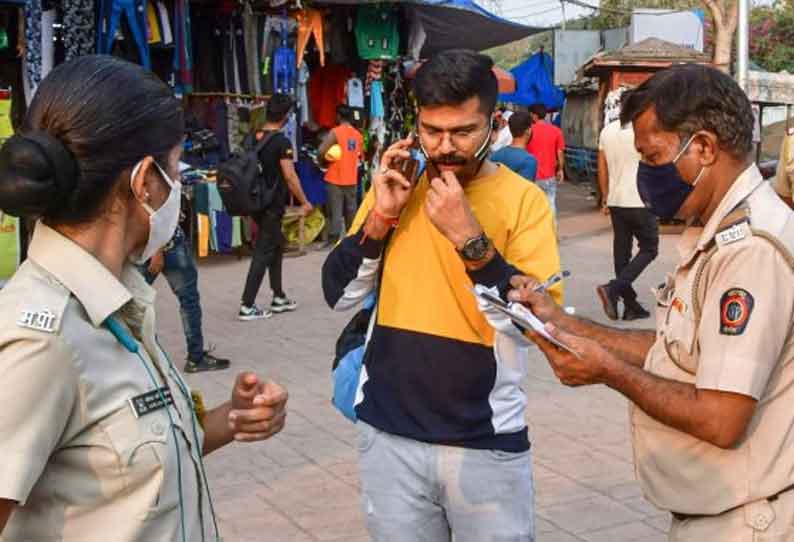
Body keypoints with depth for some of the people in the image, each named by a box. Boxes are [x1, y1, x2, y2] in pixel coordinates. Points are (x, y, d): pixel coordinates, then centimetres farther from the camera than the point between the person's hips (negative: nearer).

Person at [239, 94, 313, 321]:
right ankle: (247, 306, -4)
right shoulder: (282, 142, -16)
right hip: (272, 205, -8)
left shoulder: (252, 138, 6)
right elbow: (290, 177, -18)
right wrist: (305, 203, -9)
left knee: (277, 244, 20)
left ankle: (278, 298, 25)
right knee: (263, 253, -4)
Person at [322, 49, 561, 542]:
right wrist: (381, 216, -11)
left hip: (486, 443, -3)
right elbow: (340, 298, 2)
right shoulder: (395, 187, 3)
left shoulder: (523, 199, -8)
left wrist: (469, 237, -24)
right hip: (389, 435, 3)